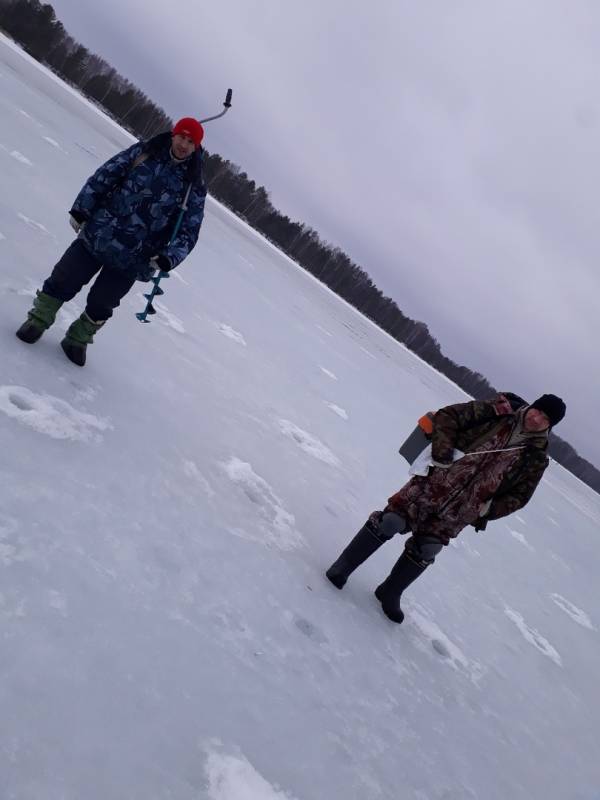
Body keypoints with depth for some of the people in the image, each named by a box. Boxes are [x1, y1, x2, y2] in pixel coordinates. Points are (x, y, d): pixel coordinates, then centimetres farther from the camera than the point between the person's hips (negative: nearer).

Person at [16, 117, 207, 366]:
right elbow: (104, 176, 3)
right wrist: (80, 210, -3)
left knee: (101, 305, 8)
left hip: (131, 260, -1)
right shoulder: (143, 152, 0)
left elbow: (189, 231, -4)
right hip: (96, 236, 1)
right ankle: (38, 320, 30)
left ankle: (78, 339, 34)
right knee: (63, 282, 5)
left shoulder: (194, 186, -3)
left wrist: (168, 258, -18)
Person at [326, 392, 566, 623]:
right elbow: (447, 416, -5)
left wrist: (487, 510, -5)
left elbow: (518, 495, 9)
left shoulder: (535, 458, 1)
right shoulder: (500, 411, -5)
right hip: (433, 485, -2)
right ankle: (343, 566, 13)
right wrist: (442, 454, -16)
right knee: (391, 522, -6)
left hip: (456, 513, 2)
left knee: (424, 551, 5)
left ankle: (389, 593, 29)